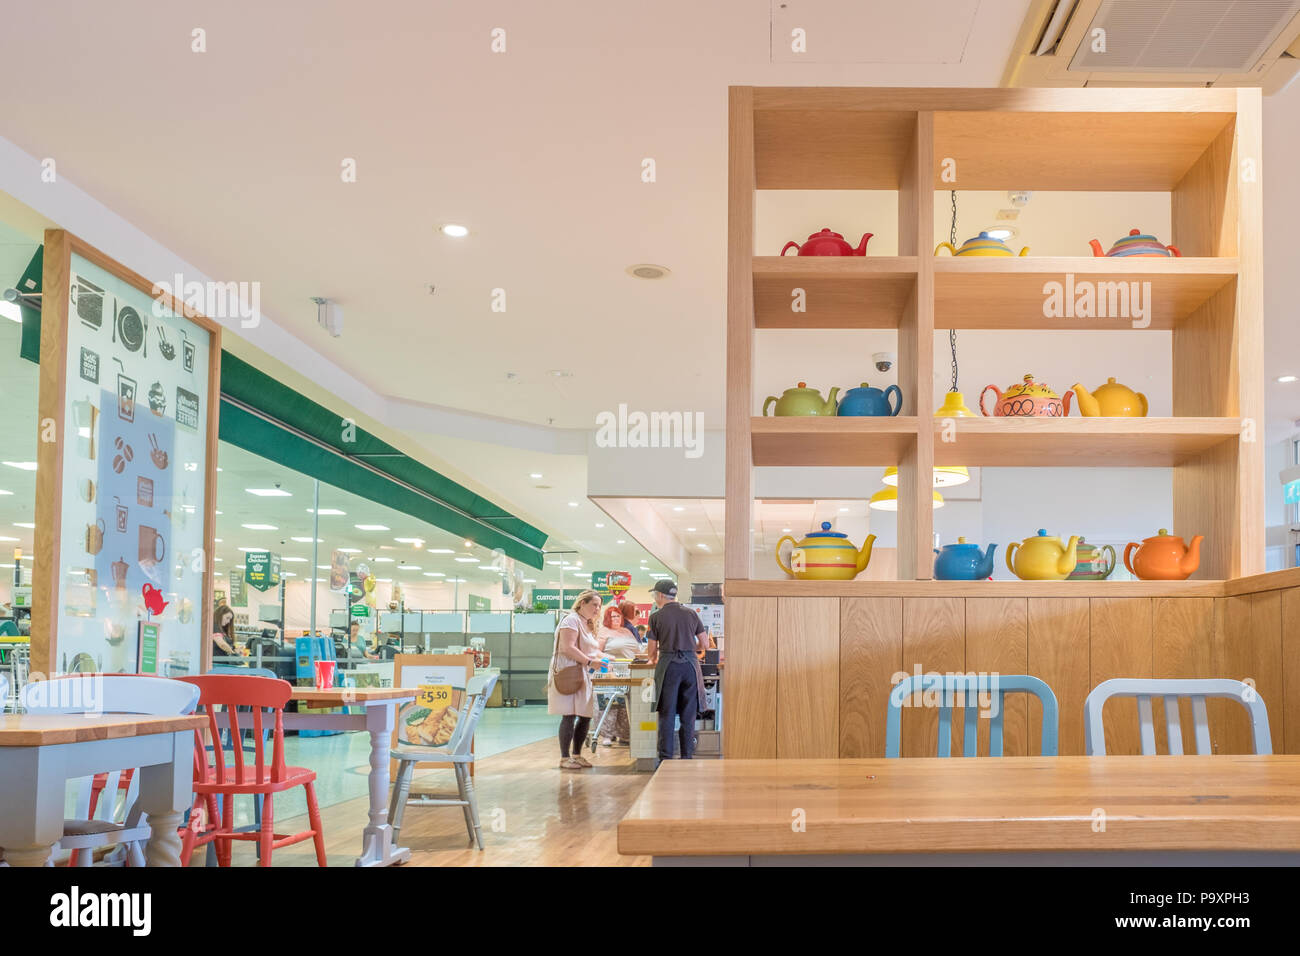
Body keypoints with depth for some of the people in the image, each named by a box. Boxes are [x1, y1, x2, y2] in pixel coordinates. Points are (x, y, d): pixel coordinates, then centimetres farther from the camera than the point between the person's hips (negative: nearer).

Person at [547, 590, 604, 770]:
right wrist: (590, 661, -21)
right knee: (569, 716, -9)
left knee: (585, 716, 7)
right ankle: (564, 758, -3)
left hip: (582, 675, 10)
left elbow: (593, 650, 26)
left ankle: (577, 755, 17)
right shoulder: (572, 620, -9)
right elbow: (568, 648, -20)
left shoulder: (588, 624, 22)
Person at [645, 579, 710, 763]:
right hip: (690, 664, 3)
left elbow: (653, 649, 4)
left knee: (667, 714, 2)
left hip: (668, 665, -3)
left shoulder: (656, 617, 1)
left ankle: (666, 757, 2)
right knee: (688, 714, 8)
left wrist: (653, 659, 26)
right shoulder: (691, 614, 10)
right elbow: (705, 643, 11)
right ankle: (687, 757, 8)